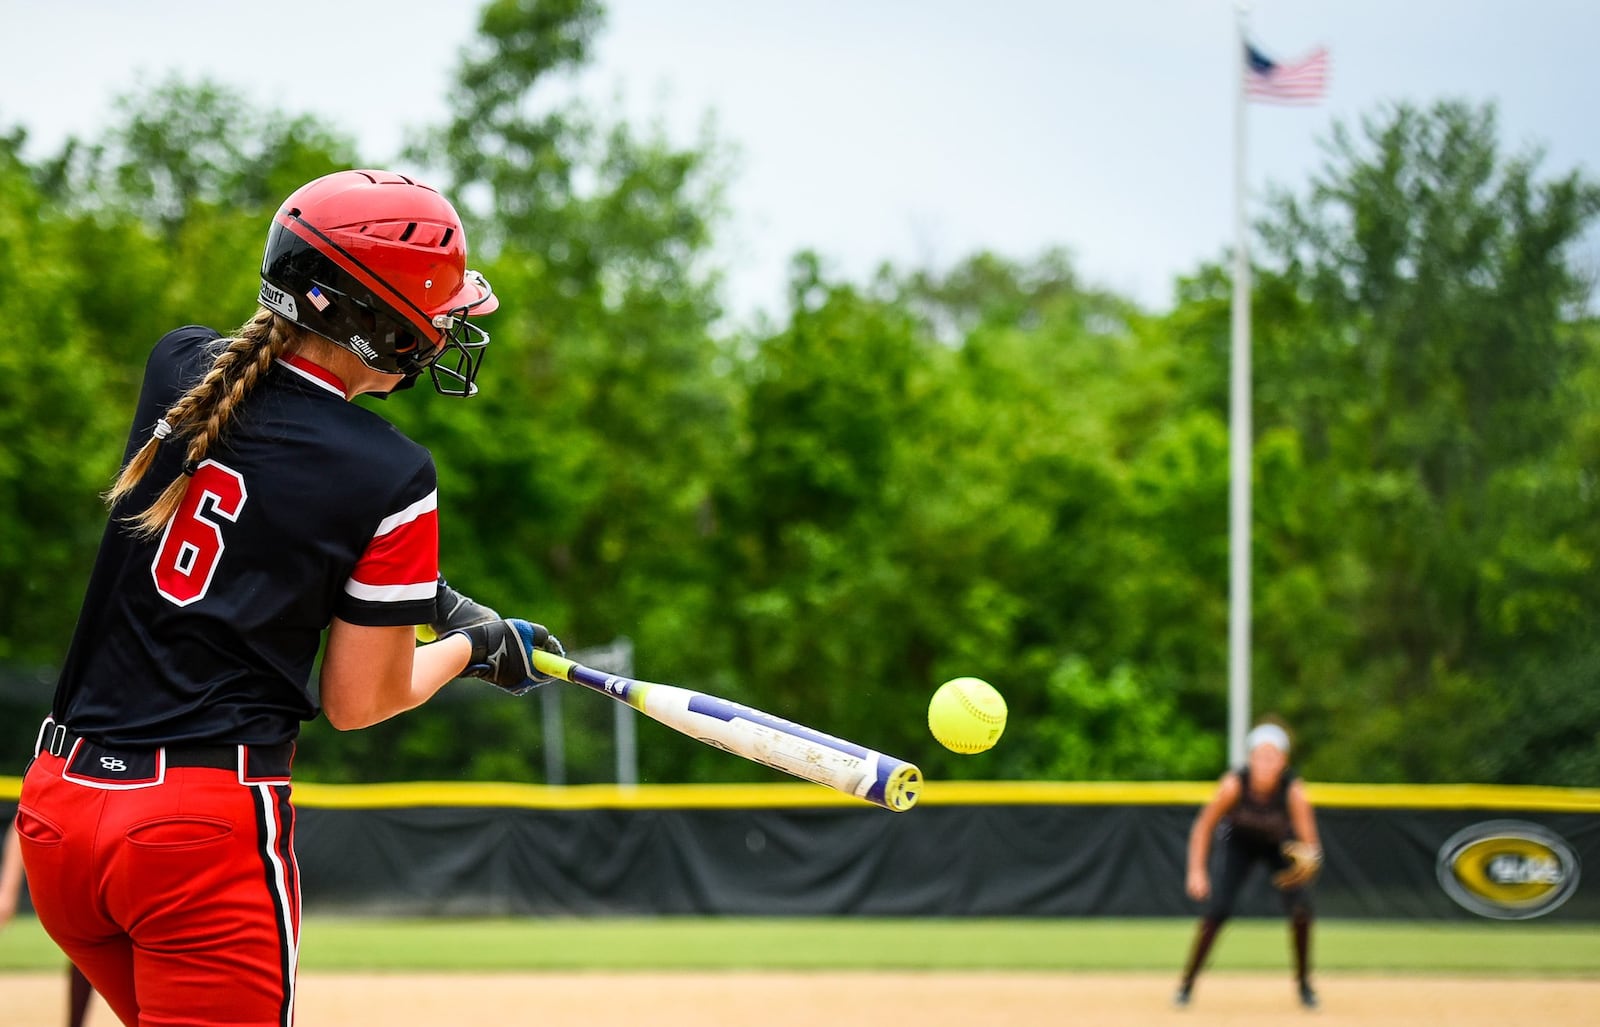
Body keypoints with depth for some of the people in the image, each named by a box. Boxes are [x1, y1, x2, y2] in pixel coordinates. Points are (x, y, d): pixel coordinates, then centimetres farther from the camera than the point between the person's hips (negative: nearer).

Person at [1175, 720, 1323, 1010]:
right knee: (1218, 908, -17)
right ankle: (1186, 984, -2)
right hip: (1240, 843, -1)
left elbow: (1309, 841, -30)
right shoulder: (1234, 784, -32)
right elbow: (1204, 826, -21)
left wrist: (1308, 859, -53)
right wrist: (1197, 872, -27)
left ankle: (1304, 984, 3)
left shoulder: (1293, 790, -32)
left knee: (1300, 905, -18)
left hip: (1280, 846, 1)